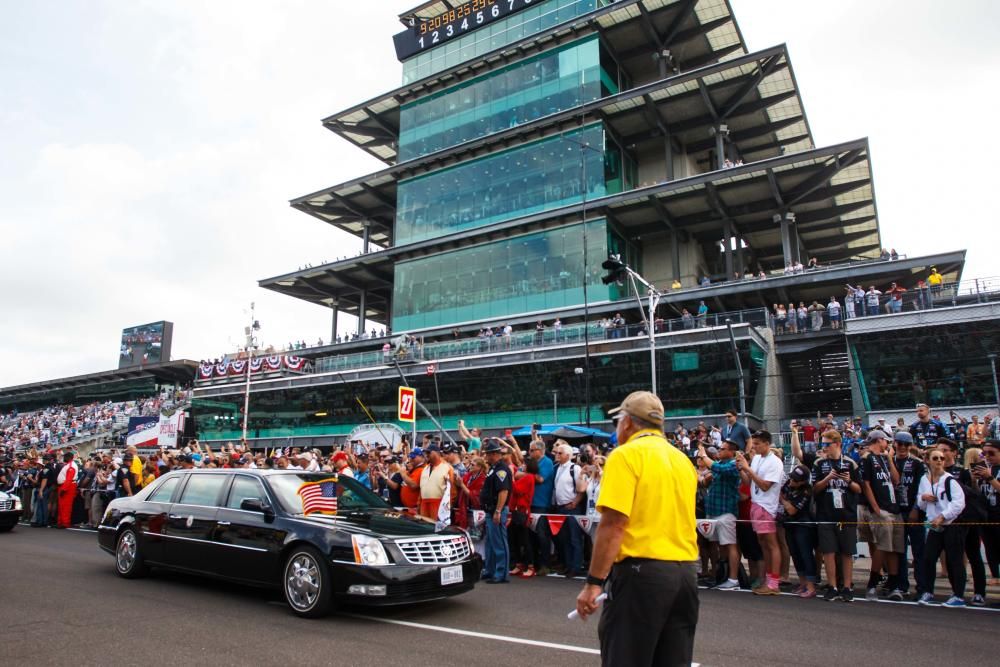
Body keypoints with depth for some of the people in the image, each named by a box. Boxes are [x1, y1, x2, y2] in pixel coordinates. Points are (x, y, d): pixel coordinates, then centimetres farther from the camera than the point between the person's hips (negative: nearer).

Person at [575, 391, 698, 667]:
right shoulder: (683, 460, 13)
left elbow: (614, 524, -16)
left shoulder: (626, 455, -8)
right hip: (685, 573, 7)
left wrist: (594, 582, -13)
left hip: (642, 573, -7)